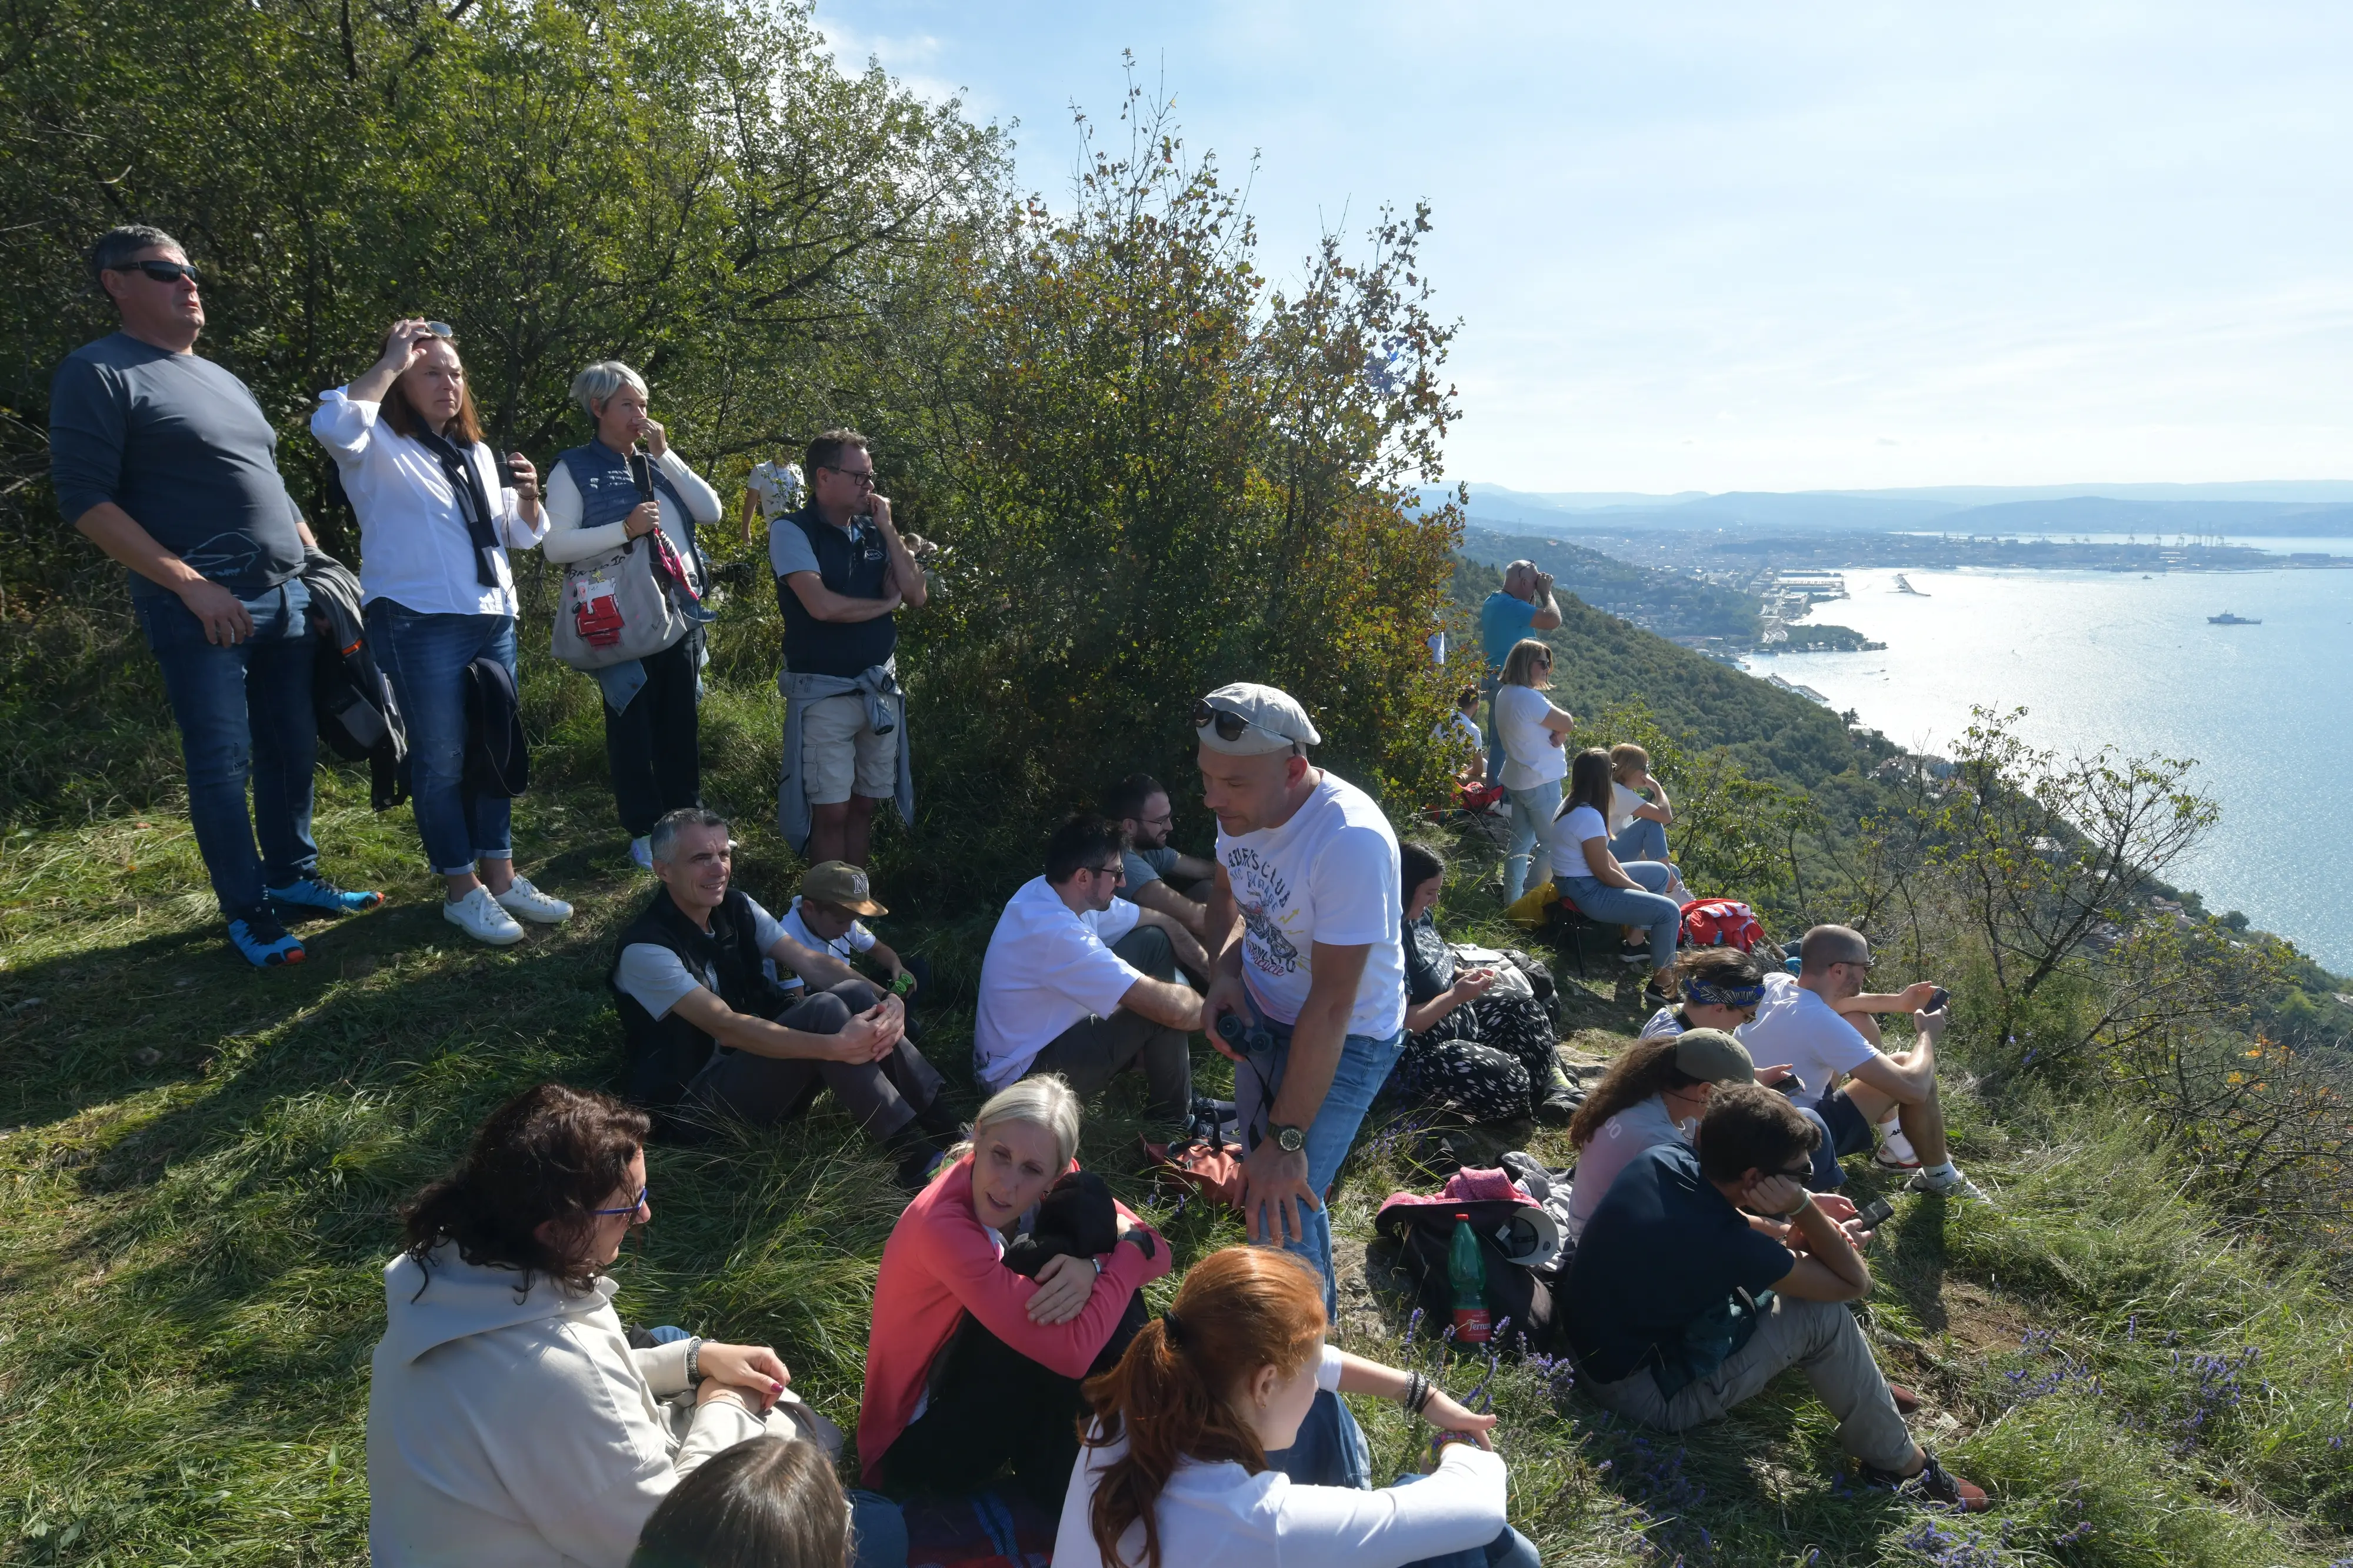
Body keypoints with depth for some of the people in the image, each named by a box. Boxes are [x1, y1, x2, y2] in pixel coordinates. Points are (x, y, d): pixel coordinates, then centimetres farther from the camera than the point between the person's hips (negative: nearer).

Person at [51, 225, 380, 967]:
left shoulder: (223, 379, 20)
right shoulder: (100, 373, -4)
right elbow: (84, 499, -12)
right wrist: (189, 584, -18)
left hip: (286, 598, 7)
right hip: (203, 609, -7)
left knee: (293, 749, 12)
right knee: (223, 763, -3)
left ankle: (292, 877, 26)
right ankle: (248, 913, 7)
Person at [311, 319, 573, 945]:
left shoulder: (478, 453, 18)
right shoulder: (380, 448, -2)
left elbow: (520, 537, 21)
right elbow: (332, 424, -26)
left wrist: (527, 496, -1)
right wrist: (392, 361, -16)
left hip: (493, 621, 7)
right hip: (420, 625, -7)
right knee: (442, 760, -1)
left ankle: (500, 875, 20)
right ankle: (461, 890, 8)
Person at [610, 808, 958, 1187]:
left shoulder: (737, 906, 4)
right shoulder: (644, 949, -18)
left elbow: (810, 961, -5)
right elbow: (726, 1027, -27)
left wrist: (887, 1000, -23)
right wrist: (835, 1046, -37)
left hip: (761, 1059, 7)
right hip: (696, 1100, -7)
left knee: (855, 994, -18)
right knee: (825, 1011, -28)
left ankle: (948, 1132, -18)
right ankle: (916, 1158, -27)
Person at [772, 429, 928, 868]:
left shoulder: (872, 531, 8)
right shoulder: (791, 530, -9)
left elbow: (916, 596, 1)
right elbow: (822, 605, -21)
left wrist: (887, 529, -4)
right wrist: (886, 603, -6)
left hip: (880, 689, 5)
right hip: (824, 693, -5)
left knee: (864, 804, 13)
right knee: (831, 811, 0)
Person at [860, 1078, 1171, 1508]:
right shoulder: (943, 1227, -34)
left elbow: (1155, 1252, -12)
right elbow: (1070, 1351, -37)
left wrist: (1093, 1267, -33)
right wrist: (1126, 1251, -23)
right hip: (913, 1448, -7)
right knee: (1053, 1333, -30)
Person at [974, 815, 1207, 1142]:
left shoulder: (1054, 892, -7)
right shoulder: (1056, 933, -35)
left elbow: (1159, 921, 4)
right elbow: (1169, 1006, -36)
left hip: (1049, 1028, 9)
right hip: (1023, 1073, -9)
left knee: (1155, 942, 2)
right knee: (1165, 1009, -17)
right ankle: (1172, 1122, 4)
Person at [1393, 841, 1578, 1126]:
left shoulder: (1420, 915, 0)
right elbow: (1401, 1023, -30)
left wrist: (1462, 974, 0)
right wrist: (1456, 995, -21)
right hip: (1420, 1054, -11)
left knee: (1521, 1006, 15)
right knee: (1508, 1080, -24)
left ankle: (1555, 1088, 9)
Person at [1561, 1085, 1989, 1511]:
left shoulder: (1659, 1158, -12)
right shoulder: (1729, 1247, -31)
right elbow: (1855, 1283, -15)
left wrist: (1789, 1231, -2)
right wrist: (1802, 1206, -22)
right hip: (1645, 1393, -8)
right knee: (1822, 1317, -8)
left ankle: (1860, 1385, 28)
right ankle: (1900, 1463, 12)